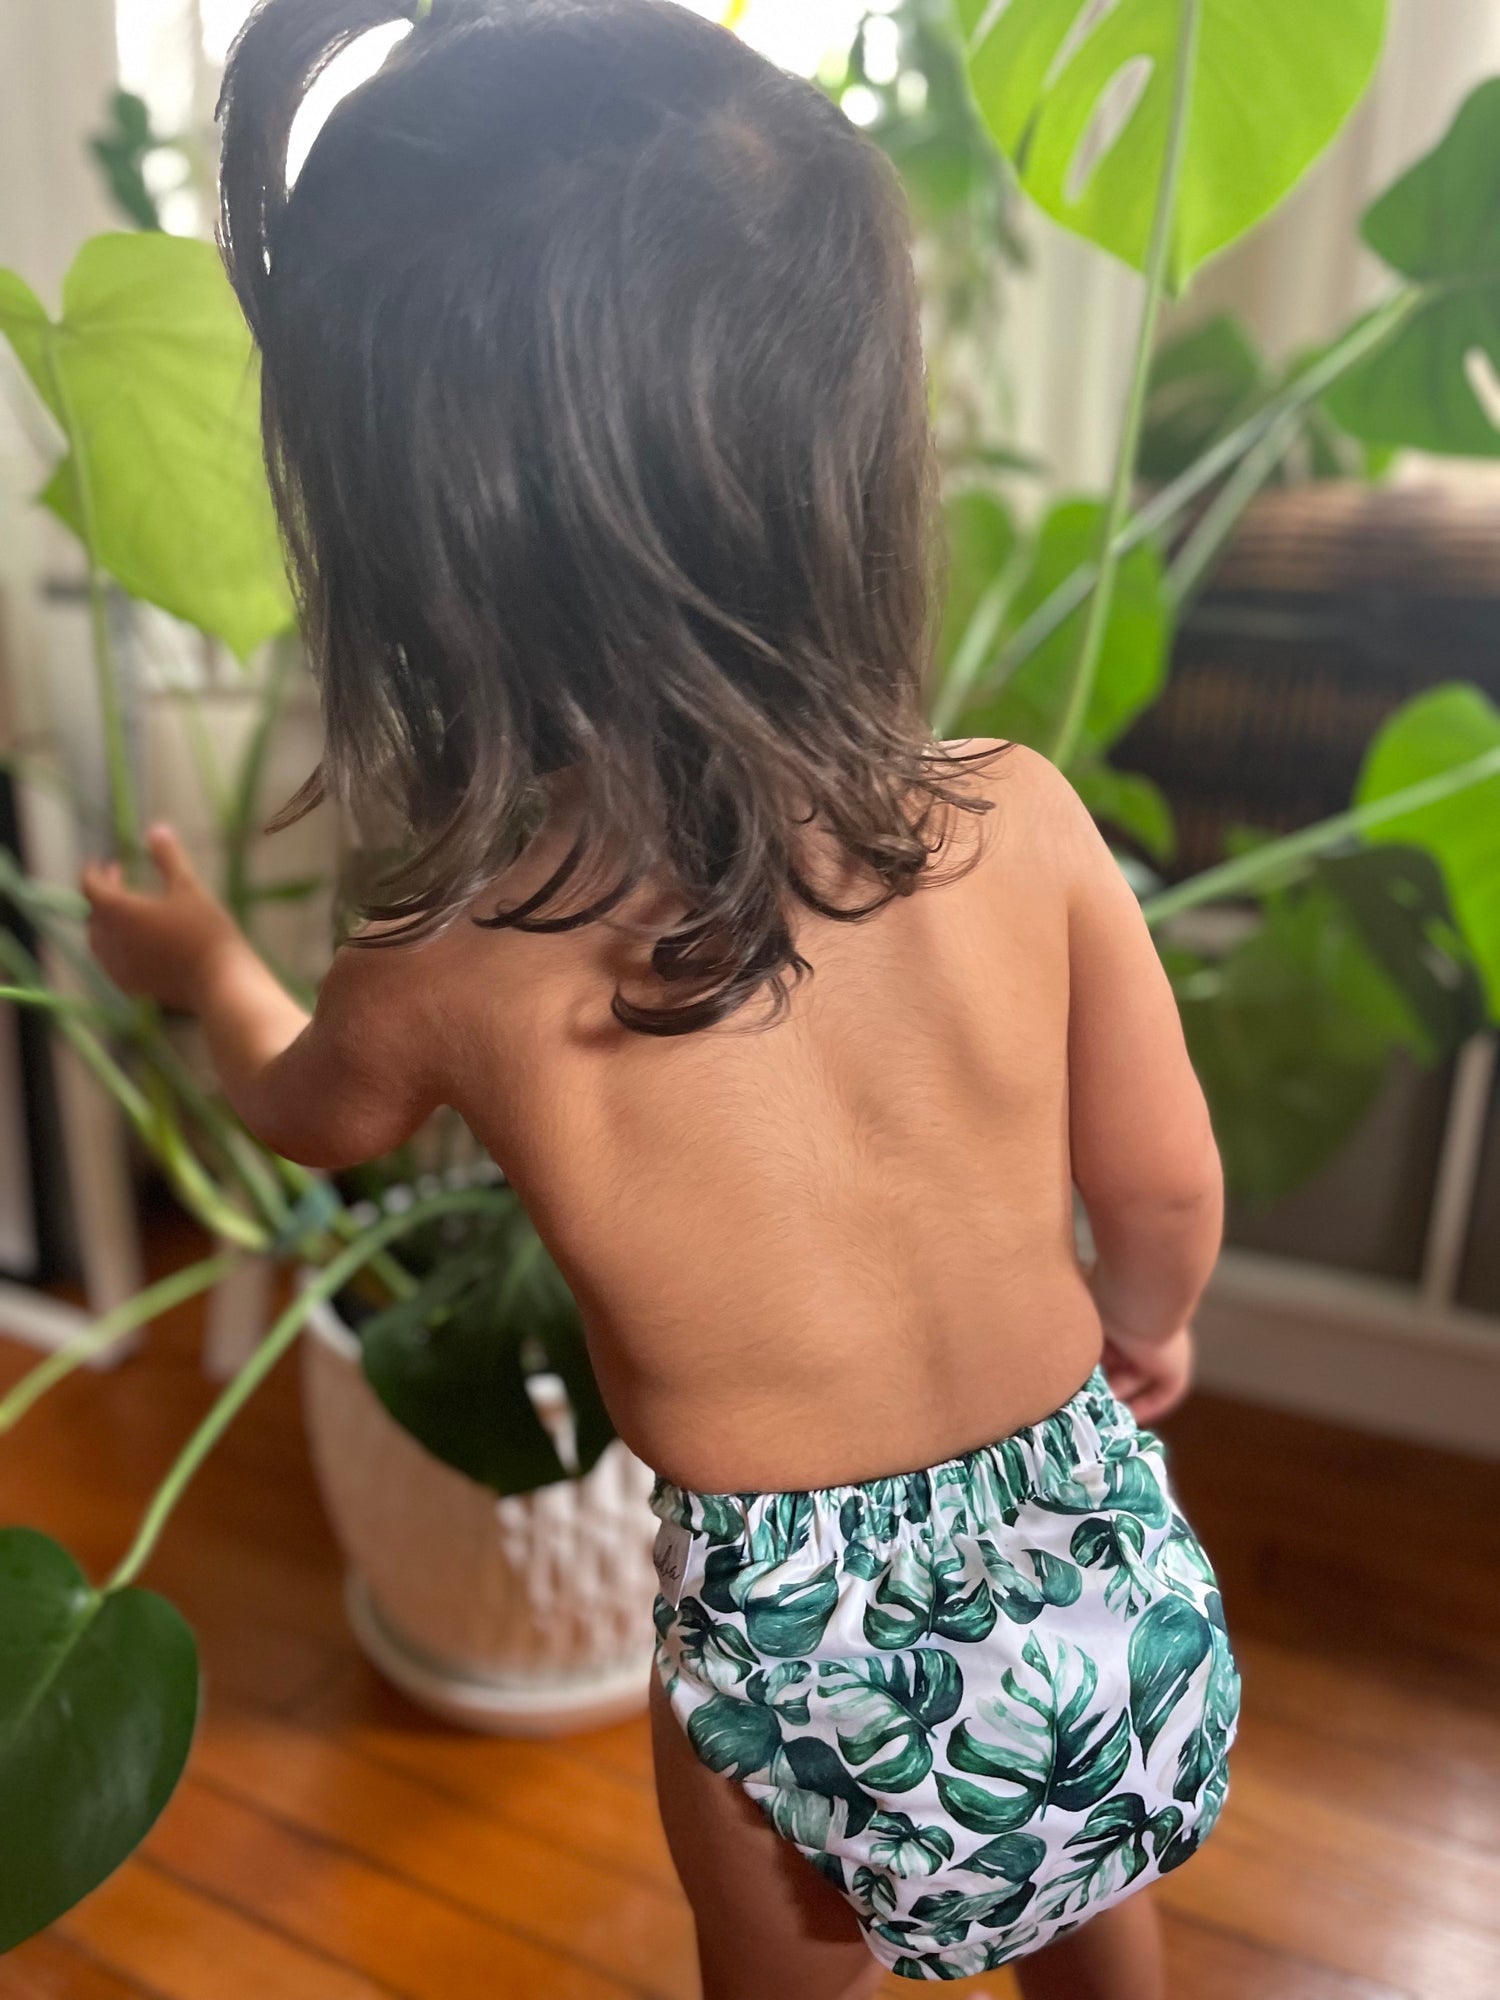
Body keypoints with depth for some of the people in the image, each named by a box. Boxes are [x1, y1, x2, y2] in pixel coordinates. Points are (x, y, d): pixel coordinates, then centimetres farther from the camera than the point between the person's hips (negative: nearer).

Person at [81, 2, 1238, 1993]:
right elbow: (1168, 1193, -6)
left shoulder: (445, 963, -22)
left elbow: (316, 1109, 3)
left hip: (794, 1633, -2)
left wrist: (206, 967, 25)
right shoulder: (1025, 824, -20)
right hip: (1099, 1555, 3)